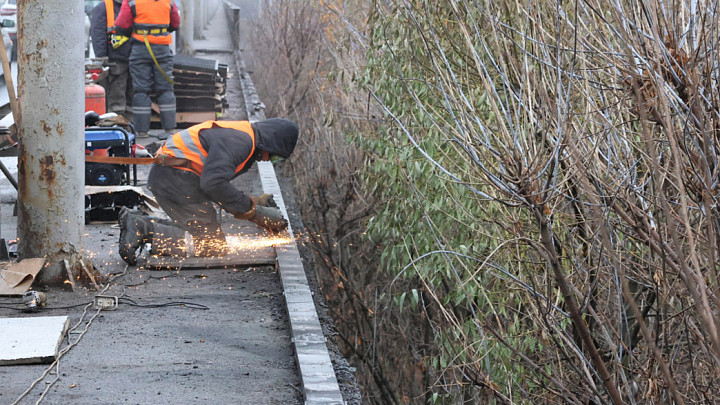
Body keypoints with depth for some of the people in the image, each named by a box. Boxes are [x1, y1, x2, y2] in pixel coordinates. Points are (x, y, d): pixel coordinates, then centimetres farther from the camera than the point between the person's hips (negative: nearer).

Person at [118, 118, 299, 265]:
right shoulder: (239, 140, -15)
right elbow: (213, 182, -25)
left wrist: (254, 201, 9)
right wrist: (253, 211, -16)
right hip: (176, 179, -11)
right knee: (213, 244, -8)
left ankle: (135, 220, 9)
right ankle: (144, 230, -15)